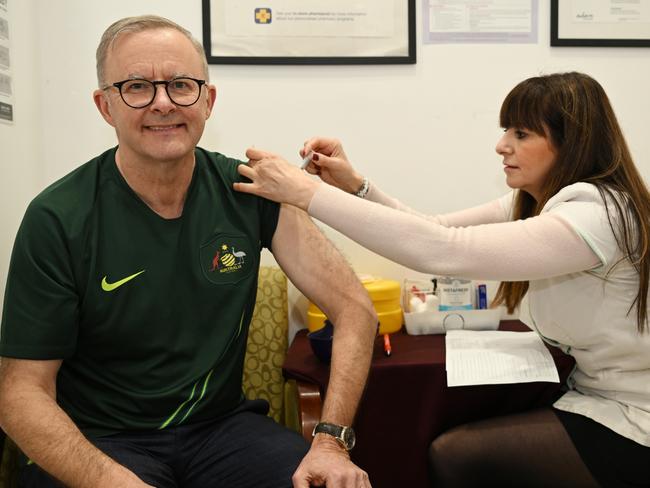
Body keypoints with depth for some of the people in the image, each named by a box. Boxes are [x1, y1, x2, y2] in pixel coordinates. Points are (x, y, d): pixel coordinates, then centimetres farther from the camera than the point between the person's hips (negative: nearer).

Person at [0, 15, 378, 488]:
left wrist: (330, 440, -20)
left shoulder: (250, 193, -6)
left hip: (222, 424, 3)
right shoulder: (58, 220, -13)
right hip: (99, 442, -2)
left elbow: (355, 309, -7)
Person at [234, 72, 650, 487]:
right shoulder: (536, 202, 2)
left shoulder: (598, 214, -28)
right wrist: (354, 185, -15)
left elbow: (444, 251, -37)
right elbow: (438, 230, 0)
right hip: (598, 395, 8)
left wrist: (308, 192, -35)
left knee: (453, 454, -8)